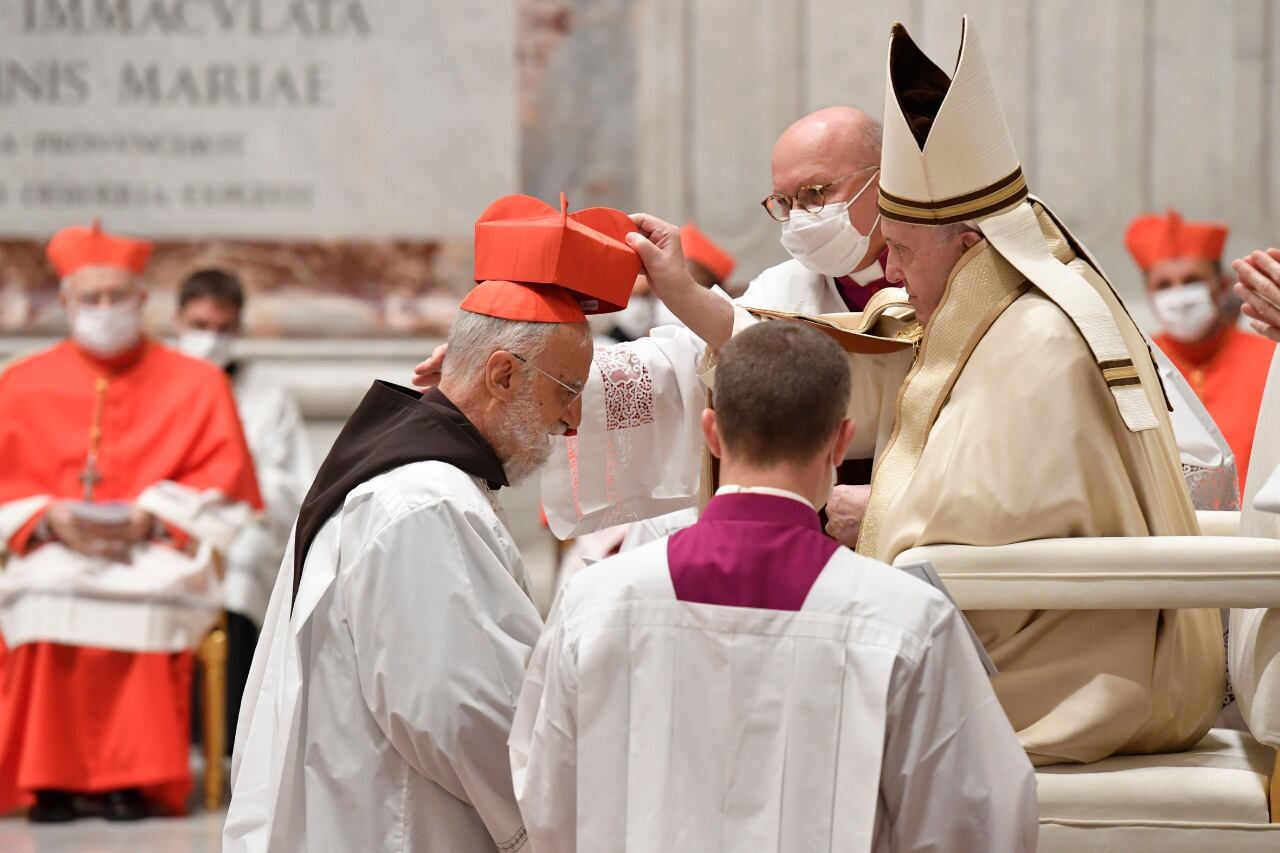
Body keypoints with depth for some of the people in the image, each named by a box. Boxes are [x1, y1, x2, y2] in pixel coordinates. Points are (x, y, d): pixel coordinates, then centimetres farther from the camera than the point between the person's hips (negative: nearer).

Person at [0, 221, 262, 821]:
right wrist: (50, 519, -11)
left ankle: (135, 779, -31)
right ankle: (50, 780, -29)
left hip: (156, 553, -1)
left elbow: (222, 481, 5)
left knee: (146, 597, -38)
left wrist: (151, 518, -12)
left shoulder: (197, 384, 13)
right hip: (53, 552, 1)